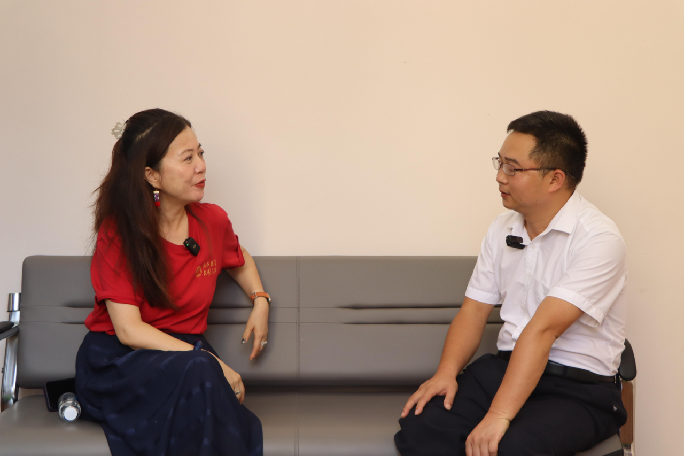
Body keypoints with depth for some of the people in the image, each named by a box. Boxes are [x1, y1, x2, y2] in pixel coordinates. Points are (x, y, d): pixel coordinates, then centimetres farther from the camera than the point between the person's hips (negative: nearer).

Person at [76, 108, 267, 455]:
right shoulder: (117, 232, -11)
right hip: (117, 360, -3)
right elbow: (128, 329, -18)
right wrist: (206, 361, -25)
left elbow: (239, 260, 29)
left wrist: (261, 301, 10)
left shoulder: (212, 220, 3)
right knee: (198, 372, -36)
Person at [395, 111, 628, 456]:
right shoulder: (503, 228, 10)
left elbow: (542, 329, -25)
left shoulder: (598, 239, -15)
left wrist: (498, 416, -30)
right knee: (419, 425, -20)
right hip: (506, 364, 5)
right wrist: (446, 372, -10)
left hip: (580, 387, -5)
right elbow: (474, 309, 9)